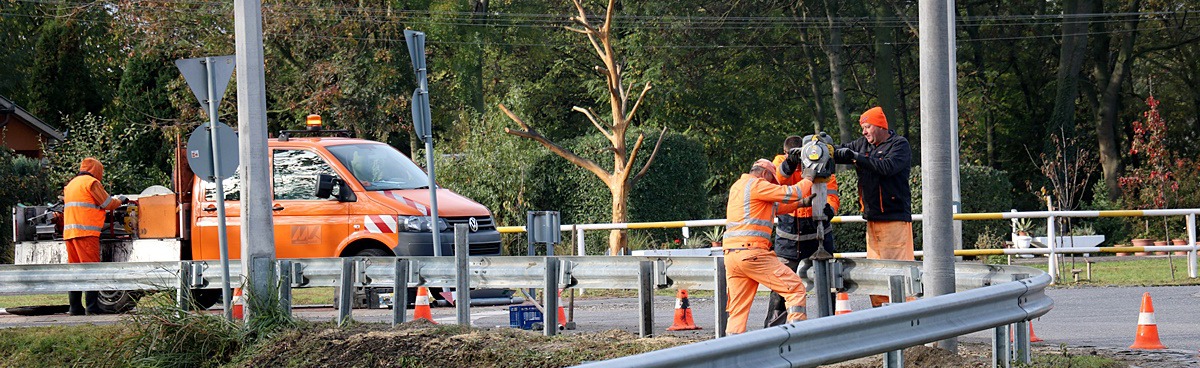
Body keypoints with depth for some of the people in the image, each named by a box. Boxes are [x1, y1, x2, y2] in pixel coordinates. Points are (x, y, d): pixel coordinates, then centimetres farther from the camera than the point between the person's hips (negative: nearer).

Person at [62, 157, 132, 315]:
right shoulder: (91, 182, -3)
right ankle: (92, 307, -14)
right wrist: (120, 200, 17)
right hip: (86, 232, -8)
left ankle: (75, 307, 6)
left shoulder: (71, 184, 24)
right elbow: (108, 204, -3)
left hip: (69, 232, 8)